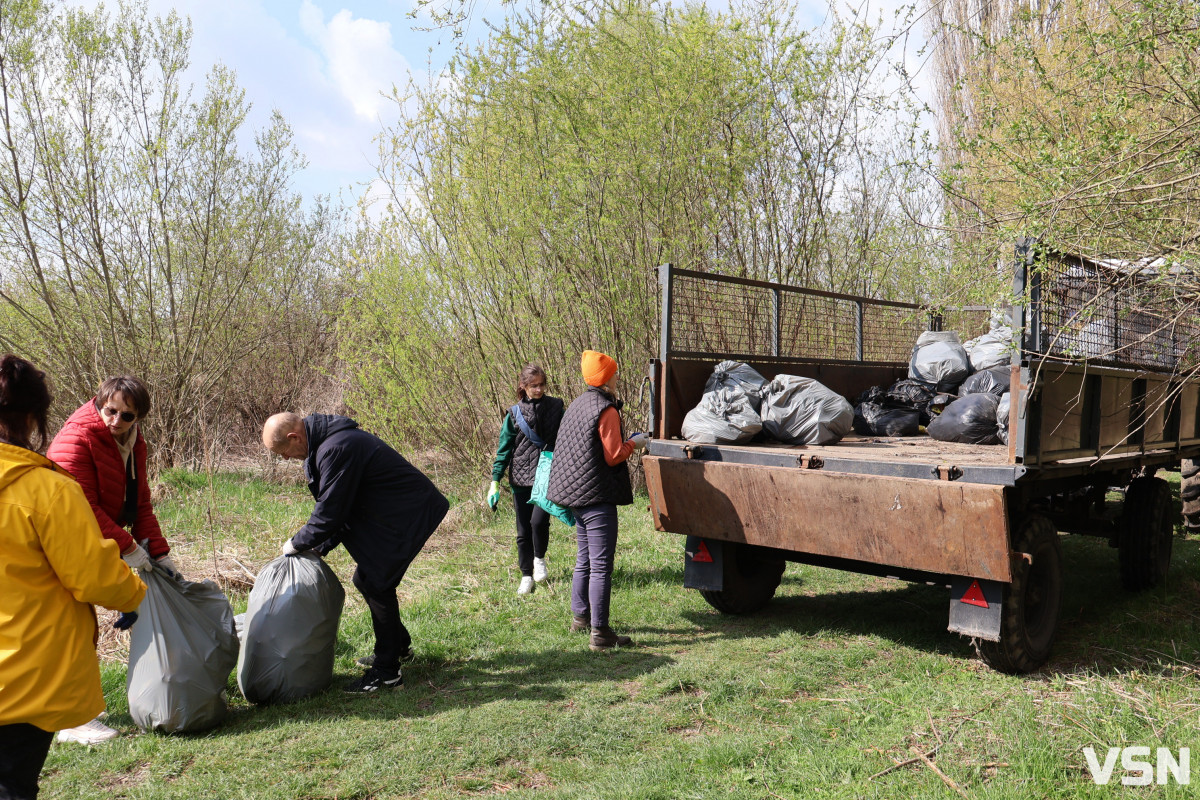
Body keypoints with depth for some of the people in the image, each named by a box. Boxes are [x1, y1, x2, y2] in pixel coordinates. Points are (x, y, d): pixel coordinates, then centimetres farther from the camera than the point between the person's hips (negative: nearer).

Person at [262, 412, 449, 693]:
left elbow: (330, 511, -21)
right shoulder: (324, 442, 8)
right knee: (365, 579, 16)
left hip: (408, 513, -11)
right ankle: (399, 645, 33)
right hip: (391, 512, 11)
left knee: (376, 583, -8)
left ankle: (387, 671, 1)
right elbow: (335, 504, 15)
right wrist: (319, 547, 10)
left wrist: (298, 543, -5)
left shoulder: (336, 449, -26)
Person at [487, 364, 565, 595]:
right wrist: (495, 481, 1)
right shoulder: (514, 413, 4)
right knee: (523, 530, 6)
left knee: (539, 520, -18)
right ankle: (526, 577, 22)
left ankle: (539, 559, 12)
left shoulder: (555, 407, 2)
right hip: (521, 479, 2)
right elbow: (504, 448, 6)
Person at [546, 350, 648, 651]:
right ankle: (600, 633, -4)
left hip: (576, 493, 10)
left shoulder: (579, 404, 13)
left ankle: (580, 616, 32)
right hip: (597, 496, -9)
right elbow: (613, 456, -15)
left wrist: (625, 441, 18)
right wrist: (633, 443, 1)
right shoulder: (606, 409, -14)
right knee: (601, 566, -6)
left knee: (584, 559, 21)